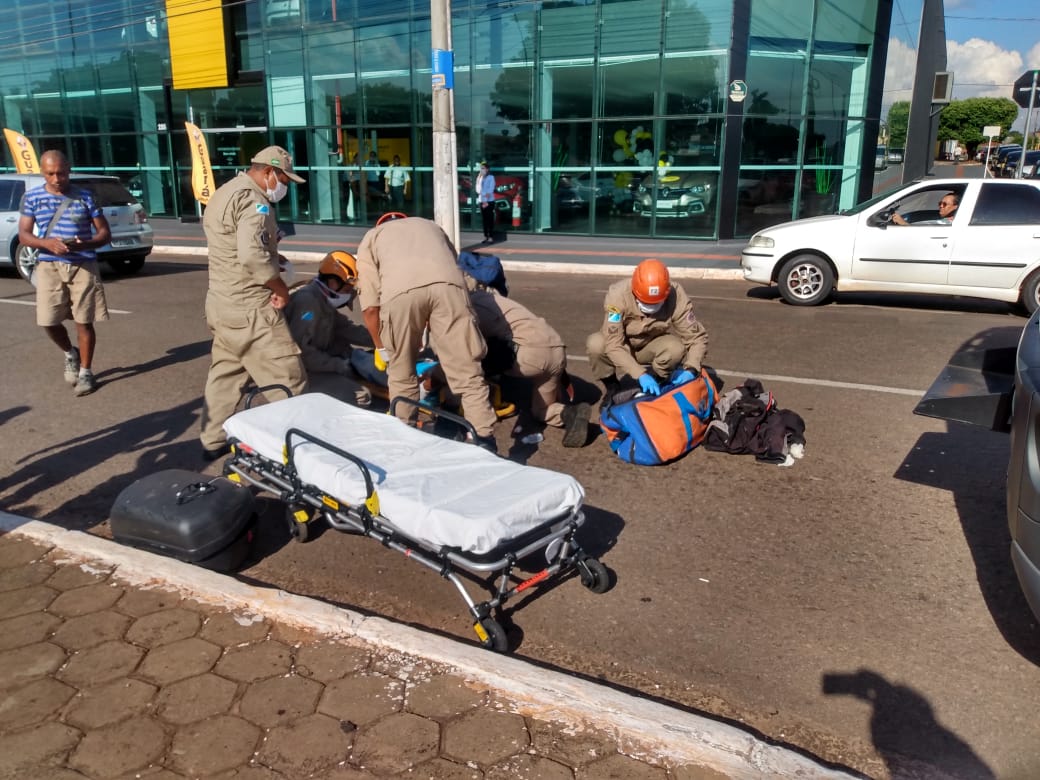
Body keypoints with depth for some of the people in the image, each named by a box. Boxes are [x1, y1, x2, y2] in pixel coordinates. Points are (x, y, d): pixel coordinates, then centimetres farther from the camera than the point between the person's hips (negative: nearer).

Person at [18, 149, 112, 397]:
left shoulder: (85, 197, 3)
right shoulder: (32, 198, 6)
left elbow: (105, 233, 4)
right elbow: (23, 236, 3)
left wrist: (84, 244, -16)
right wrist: (46, 243, -18)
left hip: (83, 266, -1)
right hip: (49, 266, 1)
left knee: (84, 321, 0)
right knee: (48, 321, -2)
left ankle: (86, 372, 13)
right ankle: (70, 354, 28)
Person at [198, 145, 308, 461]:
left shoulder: (224, 193, 18)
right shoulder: (253, 201, -16)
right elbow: (252, 256, -29)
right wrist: (281, 288, -17)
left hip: (221, 302, 11)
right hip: (250, 308, -11)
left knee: (225, 374, 19)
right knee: (287, 381, -6)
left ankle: (213, 441, 28)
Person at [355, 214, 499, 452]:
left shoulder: (371, 238, 36)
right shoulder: (431, 226, 45)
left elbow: (370, 306, 23)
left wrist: (381, 349, 36)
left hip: (400, 290, -1)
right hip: (447, 283, 2)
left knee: (401, 375, 19)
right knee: (468, 373, 5)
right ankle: (486, 443, 1)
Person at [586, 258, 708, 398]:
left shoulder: (677, 297, -27)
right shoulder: (618, 294, -32)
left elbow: (697, 337, -21)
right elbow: (613, 345, -36)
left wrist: (690, 370, -40)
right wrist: (640, 374, -47)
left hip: (651, 348, 1)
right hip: (623, 346, 0)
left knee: (676, 348, -32)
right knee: (596, 344, -33)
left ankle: (655, 383, -3)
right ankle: (612, 387, -4)